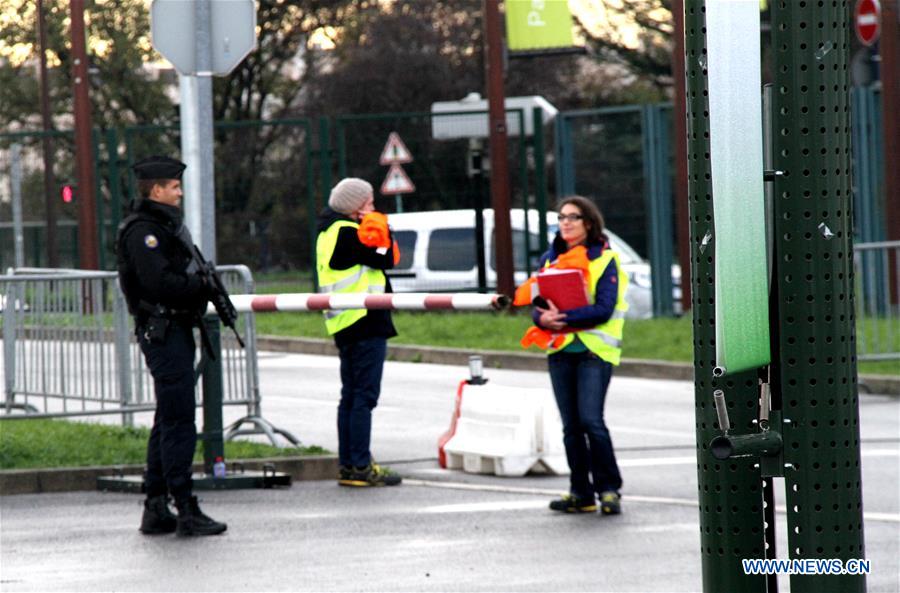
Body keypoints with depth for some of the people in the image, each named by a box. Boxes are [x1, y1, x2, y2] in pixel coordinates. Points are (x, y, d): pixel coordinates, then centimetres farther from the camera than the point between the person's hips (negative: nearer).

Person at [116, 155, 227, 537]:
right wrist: (203, 285, -13)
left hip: (175, 330, 11)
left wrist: (203, 285, 3)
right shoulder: (143, 231, -14)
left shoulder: (164, 225, 18)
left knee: (168, 422, 13)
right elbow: (160, 283, -25)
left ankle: (155, 509, 18)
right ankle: (186, 512, -11)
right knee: (178, 422, -10)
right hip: (163, 331, -11)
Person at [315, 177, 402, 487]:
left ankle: (347, 464, 14)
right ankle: (360, 465, -11)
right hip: (364, 322, -10)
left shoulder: (329, 232, 17)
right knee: (364, 395, -9)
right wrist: (381, 228, -2)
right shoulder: (347, 233, -13)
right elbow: (385, 259, -14)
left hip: (345, 327, 10)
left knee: (350, 396, 13)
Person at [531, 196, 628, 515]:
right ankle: (581, 493, 11)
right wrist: (542, 317, -14)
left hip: (594, 349, -5)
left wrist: (563, 318, -20)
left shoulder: (604, 260, -3)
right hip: (560, 350, 5)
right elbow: (538, 305, 10)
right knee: (571, 425, 5)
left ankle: (608, 489, -5)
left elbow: (604, 309, -13)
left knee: (591, 420, -14)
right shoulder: (549, 258, 13)